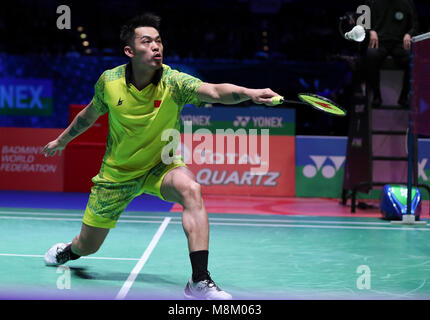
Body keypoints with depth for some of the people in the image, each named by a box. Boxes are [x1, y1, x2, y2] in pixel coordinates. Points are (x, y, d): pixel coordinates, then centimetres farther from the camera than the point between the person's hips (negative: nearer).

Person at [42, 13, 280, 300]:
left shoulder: (174, 82, -23)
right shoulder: (109, 81, -15)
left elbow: (214, 91, -44)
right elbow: (91, 114, 7)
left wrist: (249, 93, -63)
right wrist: (62, 140, 21)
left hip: (160, 167, -1)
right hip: (117, 173, 2)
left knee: (191, 189, -36)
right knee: (87, 247, 10)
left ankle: (200, 282, -36)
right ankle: (67, 251, 51)